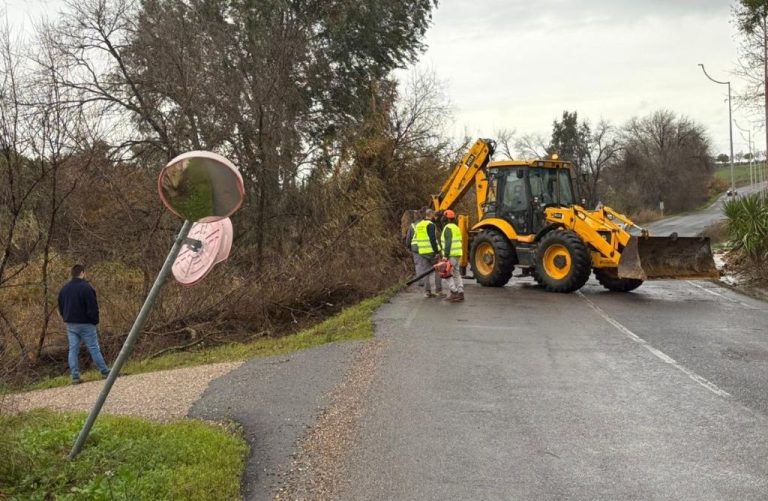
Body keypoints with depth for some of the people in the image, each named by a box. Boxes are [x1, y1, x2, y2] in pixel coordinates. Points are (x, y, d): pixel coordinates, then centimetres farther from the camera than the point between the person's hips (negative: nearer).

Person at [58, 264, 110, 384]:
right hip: (85, 324, -6)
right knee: (94, 348, 0)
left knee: (73, 349, 5)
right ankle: (105, 372, 7)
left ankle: (74, 376, 3)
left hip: (70, 325, 6)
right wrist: (95, 321, -3)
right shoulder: (86, 287, -15)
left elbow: (61, 308, 14)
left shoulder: (64, 289, 9)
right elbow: (93, 307, -16)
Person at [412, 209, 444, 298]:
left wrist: (416, 250, 19)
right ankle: (438, 291, 3)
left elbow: (414, 239, 15)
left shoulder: (418, 225, 13)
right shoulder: (430, 225, -11)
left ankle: (427, 291, 8)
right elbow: (433, 239, -18)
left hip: (422, 252, 7)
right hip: (431, 251, -7)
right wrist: (437, 252, -17)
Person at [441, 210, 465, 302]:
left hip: (451, 255, -9)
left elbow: (448, 243, -21)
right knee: (456, 273, 11)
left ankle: (454, 292, -13)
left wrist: (445, 255, -22)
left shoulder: (448, 228, -12)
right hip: (457, 254, 9)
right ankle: (460, 294, 10)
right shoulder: (456, 227, 18)